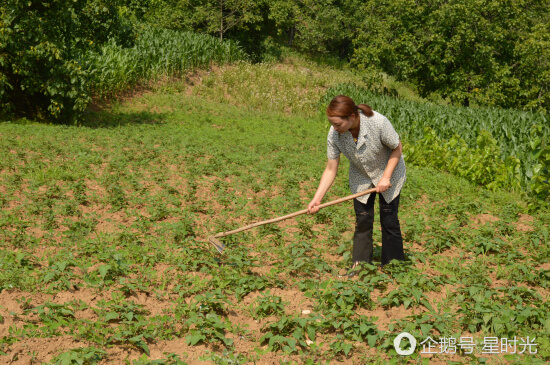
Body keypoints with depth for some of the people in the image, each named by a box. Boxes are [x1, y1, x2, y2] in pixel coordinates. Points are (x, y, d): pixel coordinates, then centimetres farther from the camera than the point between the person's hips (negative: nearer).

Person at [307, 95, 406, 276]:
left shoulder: (378, 122, -35)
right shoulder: (334, 135, -24)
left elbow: (397, 148, -18)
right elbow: (331, 169, -15)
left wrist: (386, 177, -21)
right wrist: (317, 199, -21)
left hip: (389, 173, -3)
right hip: (361, 178, 3)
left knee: (389, 220, 0)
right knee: (363, 220, -1)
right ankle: (360, 264, 13)